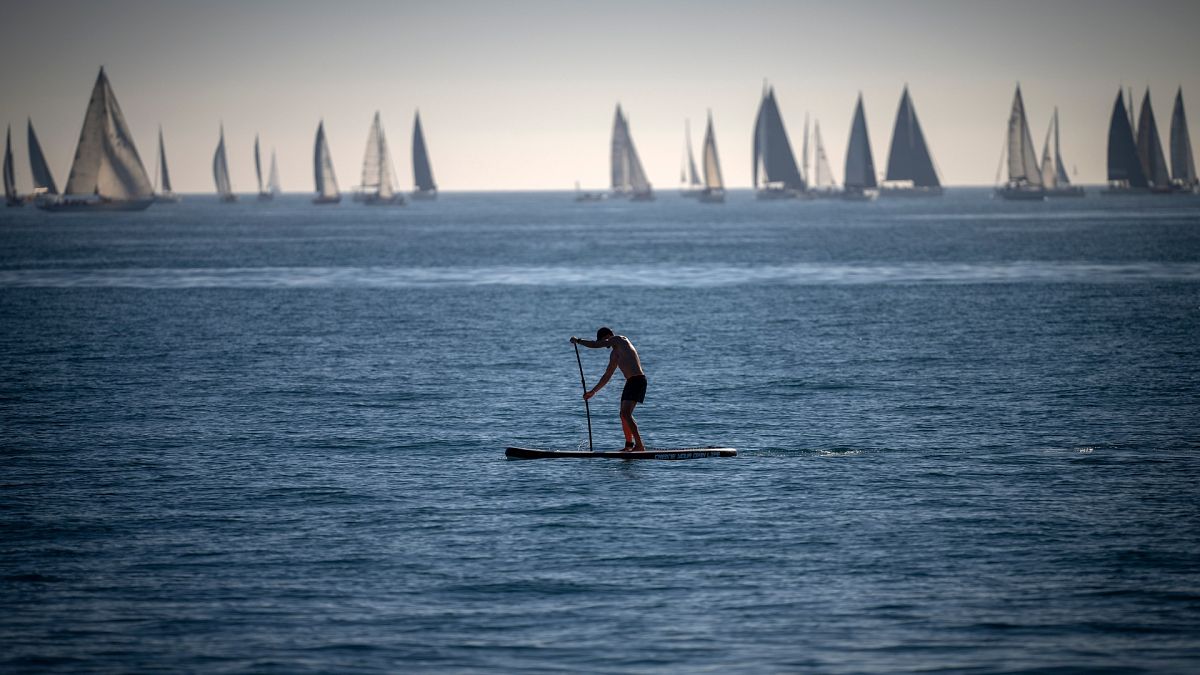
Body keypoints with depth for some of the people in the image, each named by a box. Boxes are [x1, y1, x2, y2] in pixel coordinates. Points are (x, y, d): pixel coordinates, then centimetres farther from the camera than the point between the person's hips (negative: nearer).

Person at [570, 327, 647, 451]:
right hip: (631, 382, 10)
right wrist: (593, 392, 32)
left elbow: (595, 345, -7)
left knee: (626, 414, -19)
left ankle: (639, 445, -24)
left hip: (637, 380, -10)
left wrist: (578, 341, 5)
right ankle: (629, 444, 28)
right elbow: (607, 376, 31)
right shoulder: (615, 354, 24)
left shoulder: (621, 340, -2)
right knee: (624, 415, 16)